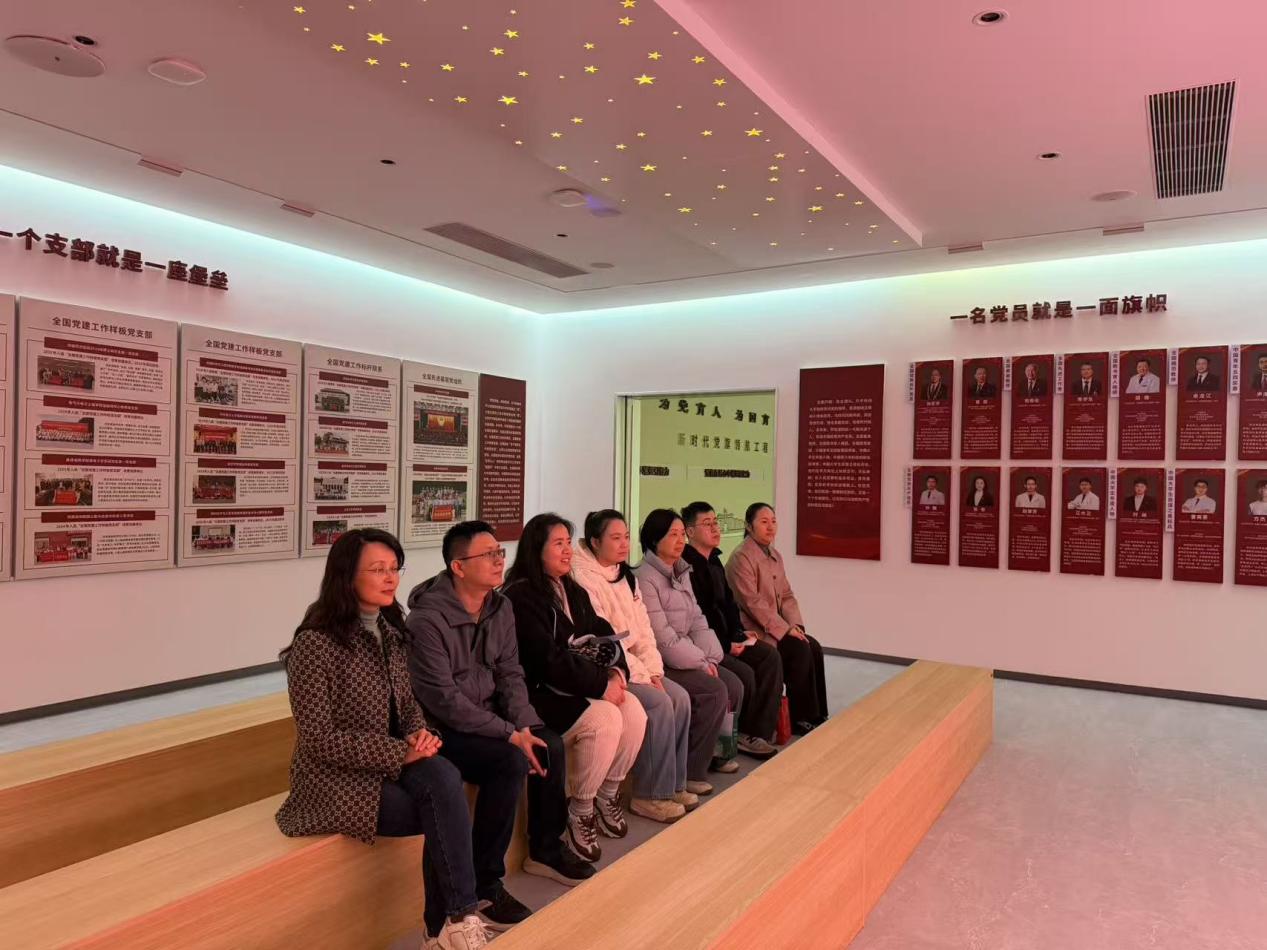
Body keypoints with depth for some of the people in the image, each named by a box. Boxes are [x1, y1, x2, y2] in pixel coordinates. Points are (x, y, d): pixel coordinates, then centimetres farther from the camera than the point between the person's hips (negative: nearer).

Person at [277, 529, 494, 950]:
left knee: (444, 778, -24)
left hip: (391, 763, 6)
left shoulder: (389, 631, 5)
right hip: (340, 781, -6)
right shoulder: (315, 644, -17)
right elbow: (320, 740, -18)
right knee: (449, 813, -20)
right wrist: (401, 752, -20)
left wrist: (419, 734, -9)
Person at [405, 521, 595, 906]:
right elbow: (444, 700, -25)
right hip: (442, 729, -8)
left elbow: (510, 674, 5)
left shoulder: (501, 607, 2)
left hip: (486, 716, 8)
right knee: (511, 761, -26)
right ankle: (483, 885, -13)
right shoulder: (427, 620, -22)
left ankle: (546, 850, 16)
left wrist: (526, 726, -11)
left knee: (551, 745, -6)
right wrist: (510, 734, -24)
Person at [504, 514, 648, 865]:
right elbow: (548, 659, -21)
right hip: (540, 693, -8)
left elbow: (602, 634, 11)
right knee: (604, 719, -27)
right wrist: (600, 686, -21)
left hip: (583, 687, 8)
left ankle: (607, 795, 7)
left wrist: (616, 671, -10)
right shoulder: (520, 597, -13)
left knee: (634, 712, -14)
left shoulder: (574, 592, 15)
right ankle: (580, 812, -7)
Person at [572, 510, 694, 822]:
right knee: (659, 703, -21)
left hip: (631, 663, 8)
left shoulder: (625, 575, 12)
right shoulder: (582, 578, -15)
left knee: (680, 697, -8)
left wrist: (654, 670, -4)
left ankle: (674, 784, 5)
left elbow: (643, 628, 9)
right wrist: (641, 675, -18)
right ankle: (650, 796, -7)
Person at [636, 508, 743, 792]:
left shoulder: (681, 573, 13)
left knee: (734, 685, -3)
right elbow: (661, 636, -19)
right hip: (658, 662, -9)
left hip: (685, 657, 9)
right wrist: (700, 663, -14)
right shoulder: (644, 578, -16)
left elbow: (697, 620, 11)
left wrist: (709, 658, -4)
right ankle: (690, 771, -8)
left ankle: (715, 751, 17)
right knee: (715, 692, -21)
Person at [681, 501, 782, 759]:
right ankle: (744, 735, 1)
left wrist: (740, 632, 5)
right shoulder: (686, 566, -16)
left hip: (725, 639, 10)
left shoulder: (715, 561, 15)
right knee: (744, 672, -24)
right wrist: (725, 646, -16)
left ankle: (759, 732, -4)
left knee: (770, 656, -6)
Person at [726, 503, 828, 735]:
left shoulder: (775, 555, 13)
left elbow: (787, 595, 12)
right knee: (800, 650, -21)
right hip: (752, 630, -8)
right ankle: (801, 718, -9)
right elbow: (752, 602, -20)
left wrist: (795, 625, -5)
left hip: (776, 627, 8)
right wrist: (785, 629, -19)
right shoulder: (741, 557, -14)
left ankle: (817, 715, -1)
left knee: (814, 647, -10)